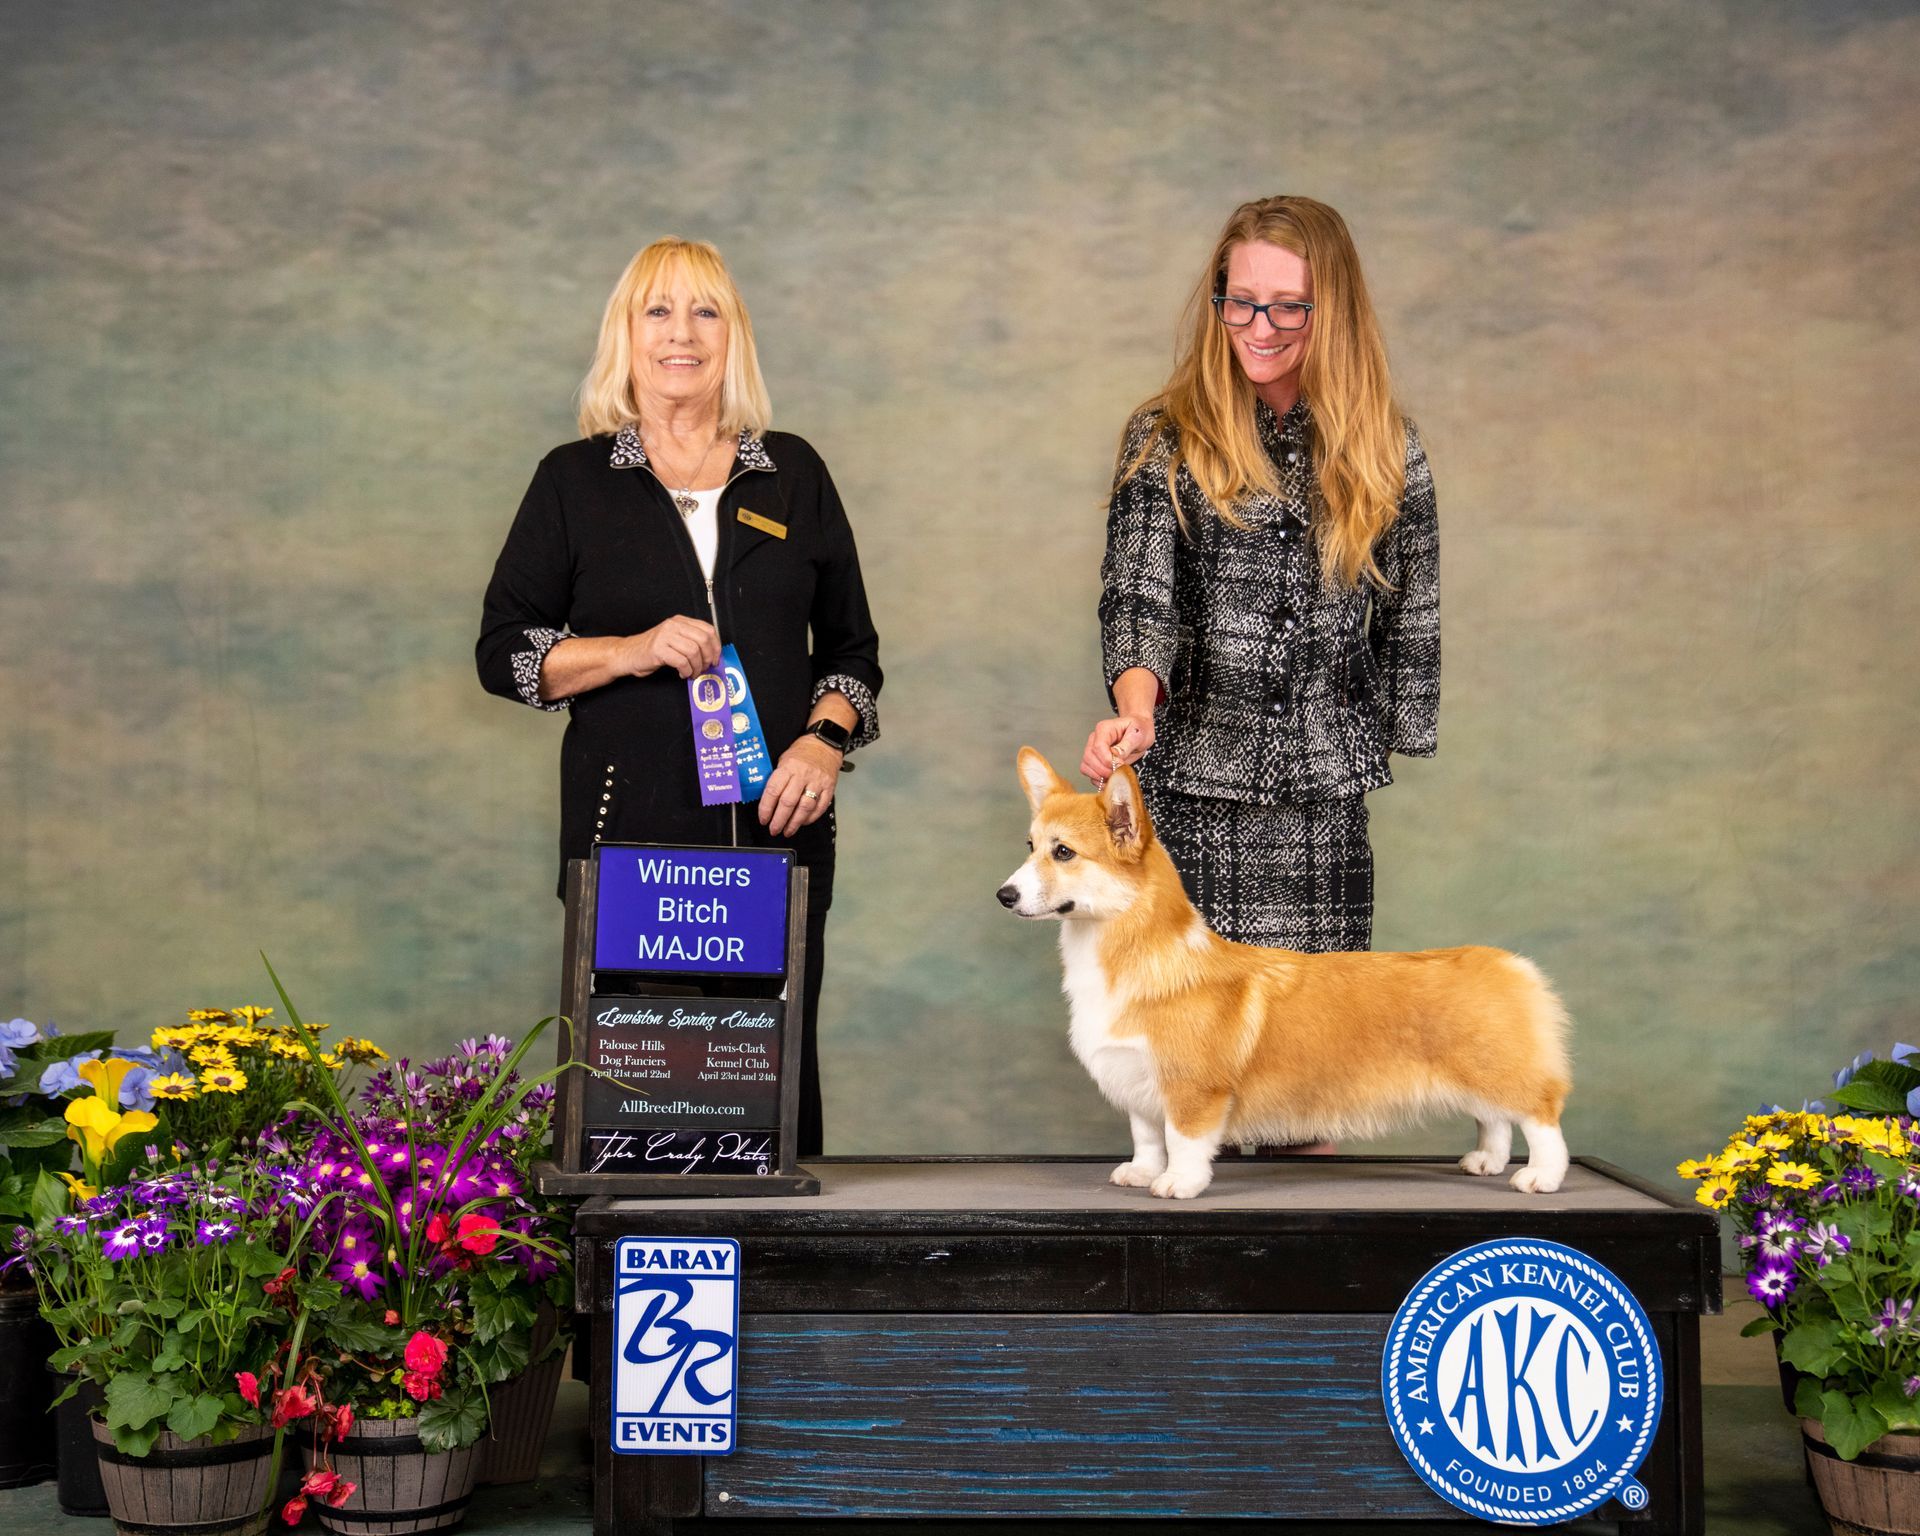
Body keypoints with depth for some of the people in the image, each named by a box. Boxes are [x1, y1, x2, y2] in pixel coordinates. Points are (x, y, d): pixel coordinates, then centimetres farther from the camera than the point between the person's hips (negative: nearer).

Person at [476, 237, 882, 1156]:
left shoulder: (793, 473, 13)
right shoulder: (574, 479, 8)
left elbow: (852, 646, 16)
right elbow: (502, 651, 5)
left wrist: (825, 740, -2)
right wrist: (632, 651, -10)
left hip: (777, 825, 2)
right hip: (629, 829, -1)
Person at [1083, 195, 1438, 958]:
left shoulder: (1387, 451, 6)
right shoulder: (1164, 437, 2)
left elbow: (1410, 627, 13)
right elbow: (1136, 593, -8)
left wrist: (1393, 752, 12)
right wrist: (1136, 706, -27)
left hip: (1325, 809, 1)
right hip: (1187, 802, -1)